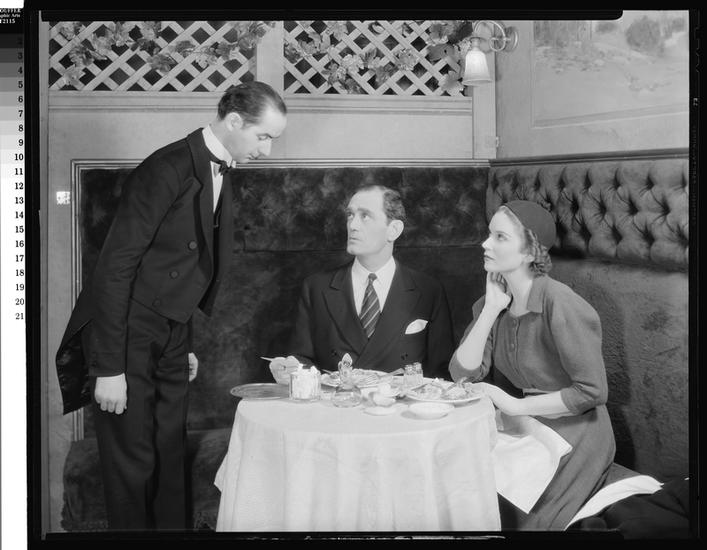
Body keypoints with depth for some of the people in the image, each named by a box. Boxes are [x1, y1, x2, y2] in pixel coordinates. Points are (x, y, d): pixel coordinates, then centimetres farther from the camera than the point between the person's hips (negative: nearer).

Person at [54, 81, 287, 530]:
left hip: (172, 340, 8)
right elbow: (114, 269, -22)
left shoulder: (222, 173, 7)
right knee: (133, 464, -1)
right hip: (129, 338, -8)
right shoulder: (167, 170, -20)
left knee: (171, 456, 11)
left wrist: (186, 344, 17)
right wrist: (109, 370, -22)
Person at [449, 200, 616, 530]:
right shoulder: (493, 301, 1)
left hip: (571, 438, -6)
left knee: (516, 518, -12)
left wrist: (517, 405, -17)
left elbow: (592, 391, -21)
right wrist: (491, 310, -13)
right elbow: (462, 374, -7)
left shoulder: (560, 305, -21)